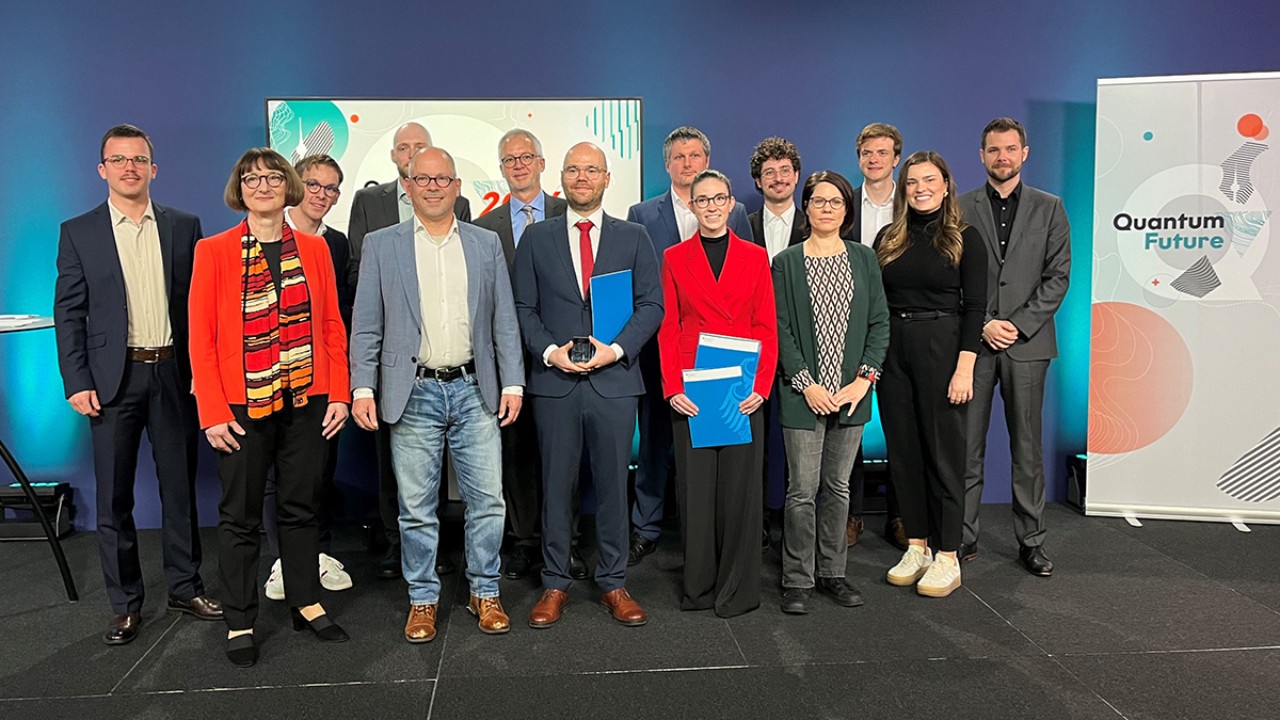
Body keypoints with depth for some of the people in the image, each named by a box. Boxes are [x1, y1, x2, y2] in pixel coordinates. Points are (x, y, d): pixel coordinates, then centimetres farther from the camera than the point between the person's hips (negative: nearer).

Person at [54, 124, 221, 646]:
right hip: (113, 379, -1)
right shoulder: (78, 232, 3)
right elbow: (68, 313, 1)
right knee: (114, 497, 5)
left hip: (174, 373, 1)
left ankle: (185, 587, 23)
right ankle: (124, 604, 17)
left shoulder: (184, 226, 6)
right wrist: (76, 382, -7)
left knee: (180, 486, 10)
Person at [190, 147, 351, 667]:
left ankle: (306, 604, 28)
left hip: (307, 400, 2)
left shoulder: (314, 248, 6)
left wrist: (339, 394, -1)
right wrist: (212, 411, -10)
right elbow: (201, 337, -5)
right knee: (240, 516, 7)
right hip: (242, 405, -2)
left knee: (301, 506, 13)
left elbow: (332, 326, 6)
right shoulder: (214, 250, -1)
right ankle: (240, 623, 21)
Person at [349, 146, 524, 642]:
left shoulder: (486, 244, 10)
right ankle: (422, 599, 22)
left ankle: (485, 592, 21)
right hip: (413, 394, -1)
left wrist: (513, 383, 1)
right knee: (416, 508, 5)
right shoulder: (381, 245, 5)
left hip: (474, 391, 1)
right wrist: (363, 388, -6)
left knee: (488, 500, 3)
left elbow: (504, 321, 8)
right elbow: (366, 326, 3)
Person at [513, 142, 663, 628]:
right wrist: (549, 351, -10)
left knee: (613, 485, 6)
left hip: (614, 379, 0)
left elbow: (652, 305, 3)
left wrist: (615, 350, -11)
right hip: (554, 381, 0)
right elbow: (523, 308, 6)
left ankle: (613, 583, 19)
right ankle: (555, 584, 19)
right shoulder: (536, 238, 9)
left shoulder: (634, 237, 8)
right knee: (556, 486, 7)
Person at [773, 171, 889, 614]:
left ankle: (832, 573, 23)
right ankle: (797, 580, 11)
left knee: (838, 486, 11)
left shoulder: (864, 259, 8)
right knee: (803, 489, 0)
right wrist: (806, 383, -12)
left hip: (851, 393, 3)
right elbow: (780, 329, -4)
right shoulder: (786, 262, 1)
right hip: (804, 393, -3)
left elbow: (880, 323, 5)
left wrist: (864, 378, -6)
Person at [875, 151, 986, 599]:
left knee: (943, 452, 2)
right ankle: (916, 546, 21)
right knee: (903, 452, 9)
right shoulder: (889, 239, 9)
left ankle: (947, 557, 12)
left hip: (941, 349, -4)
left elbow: (974, 307, -7)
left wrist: (965, 368, -14)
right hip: (893, 351, 4)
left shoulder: (965, 239, -2)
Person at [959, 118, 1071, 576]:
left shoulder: (1049, 208, 9)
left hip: (1027, 344, 0)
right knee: (966, 446, 2)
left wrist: (1018, 324, -8)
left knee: (1027, 448, 5)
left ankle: (1031, 542, 15)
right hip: (973, 342, 0)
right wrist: (982, 325, -8)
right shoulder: (960, 208, 7)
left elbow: (1058, 276, 3)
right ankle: (963, 537, 12)